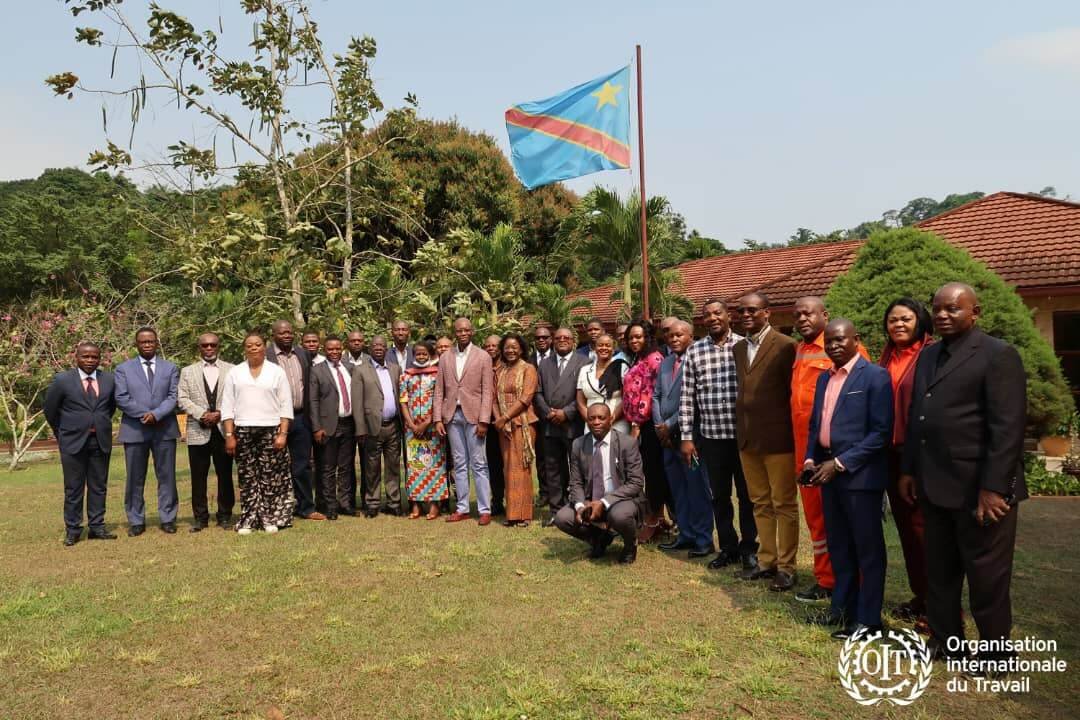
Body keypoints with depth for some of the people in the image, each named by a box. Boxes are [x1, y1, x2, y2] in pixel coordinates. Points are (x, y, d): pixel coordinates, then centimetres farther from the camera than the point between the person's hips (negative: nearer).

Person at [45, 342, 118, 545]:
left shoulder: (109, 379, 4)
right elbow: (50, 411, 6)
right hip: (73, 442, -2)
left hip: (101, 441, 3)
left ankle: (96, 527, 16)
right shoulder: (62, 380, -3)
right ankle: (72, 530, 13)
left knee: (99, 487, 7)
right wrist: (62, 434, 12)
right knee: (73, 488, 4)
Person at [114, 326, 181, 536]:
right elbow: (121, 399, -3)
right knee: (135, 479, 5)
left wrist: (156, 414, -16)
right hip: (134, 430, 0)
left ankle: (168, 519, 12)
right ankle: (136, 521, 14)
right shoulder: (123, 369, 7)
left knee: (167, 477, 3)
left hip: (164, 430, 0)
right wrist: (144, 415, -13)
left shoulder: (170, 368, 9)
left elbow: (173, 397, -1)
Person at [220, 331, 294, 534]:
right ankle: (248, 520, 11)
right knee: (247, 477, 3)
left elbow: (286, 405, 3)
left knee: (271, 476, 0)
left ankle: (271, 518, 10)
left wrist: (283, 433, -6)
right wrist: (229, 435, -1)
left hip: (271, 431, -1)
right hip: (243, 432, 1)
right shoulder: (234, 373, 9)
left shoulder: (277, 372, 6)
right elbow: (228, 406, 7)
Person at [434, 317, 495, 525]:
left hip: (473, 415, -3)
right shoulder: (446, 358, 10)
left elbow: (487, 391, -4)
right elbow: (439, 390, 9)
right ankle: (462, 508, 16)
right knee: (459, 464, 9)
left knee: (478, 464, -1)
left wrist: (483, 421, -11)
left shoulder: (483, 357, 0)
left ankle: (485, 510, 4)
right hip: (452, 416, 4)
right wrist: (438, 419, 1)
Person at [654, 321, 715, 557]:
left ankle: (703, 539, 10)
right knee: (678, 490, 13)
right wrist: (659, 426, 1)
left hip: (690, 434, -7)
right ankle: (686, 535, 23)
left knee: (697, 489, 0)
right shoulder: (664, 363, 16)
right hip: (667, 437, 7)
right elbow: (656, 396, 14)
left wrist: (670, 425, -12)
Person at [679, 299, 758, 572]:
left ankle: (749, 549, 24)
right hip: (711, 436, 2)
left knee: (748, 494, 8)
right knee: (719, 495, 12)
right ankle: (728, 548, 27)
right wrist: (686, 437, 0)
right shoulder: (694, 351, 3)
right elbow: (687, 396, 3)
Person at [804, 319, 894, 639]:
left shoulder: (875, 377, -9)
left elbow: (881, 432, -15)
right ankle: (842, 607, 30)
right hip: (827, 470, 7)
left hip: (860, 474, -7)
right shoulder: (824, 378, 14)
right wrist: (810, 459, 3)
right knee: (838, 545, 16)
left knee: (867, 548, 4)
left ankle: (867, 618, 15)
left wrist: (840, 463, -17)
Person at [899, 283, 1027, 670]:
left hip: (980, 488, -7)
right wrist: (909, 469, 13)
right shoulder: (928, 355, 13)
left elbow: (1008, 427, -16)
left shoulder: (998, 354, -10)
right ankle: (943, 638, 31)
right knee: (939, 570, 17)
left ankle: (995, 653, 23)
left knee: (986, 575, 7)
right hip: (935, 486, 7)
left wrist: (993, 487, -20)